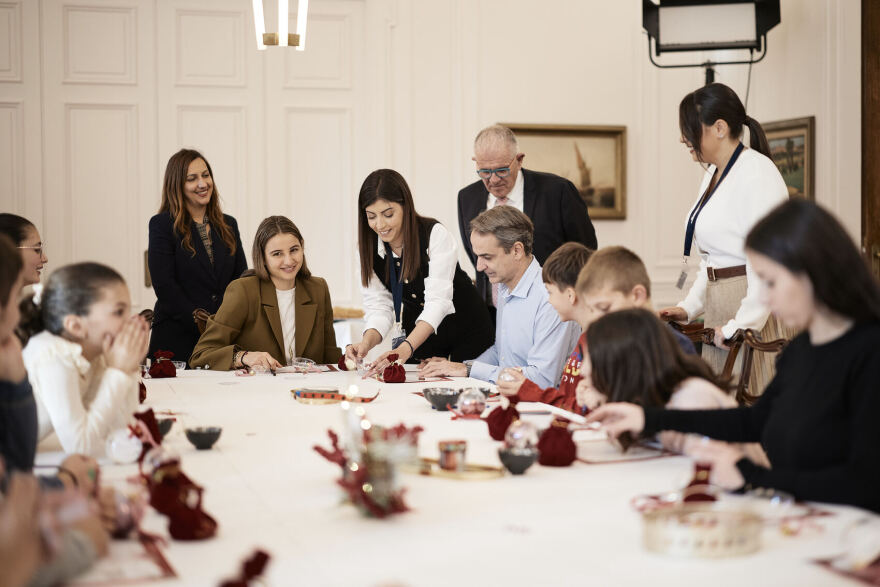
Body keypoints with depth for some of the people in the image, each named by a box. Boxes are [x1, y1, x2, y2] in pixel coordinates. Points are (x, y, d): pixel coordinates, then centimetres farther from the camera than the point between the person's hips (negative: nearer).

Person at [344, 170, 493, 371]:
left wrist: (406, 348, -46)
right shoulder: (368, 246, -9)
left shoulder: (435, 234, -24)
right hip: (417, 335, 4)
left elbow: (438, 300, -32)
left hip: (466, 331, -4)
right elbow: (378, 305, -10)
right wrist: (367, 343, -32)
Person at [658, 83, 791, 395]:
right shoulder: (712, 176, 17)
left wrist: (740, 326, -22)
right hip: (719, 308, 9)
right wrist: (688, 307, 13)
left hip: (753, 310, -9)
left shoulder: (757, 172, -13)